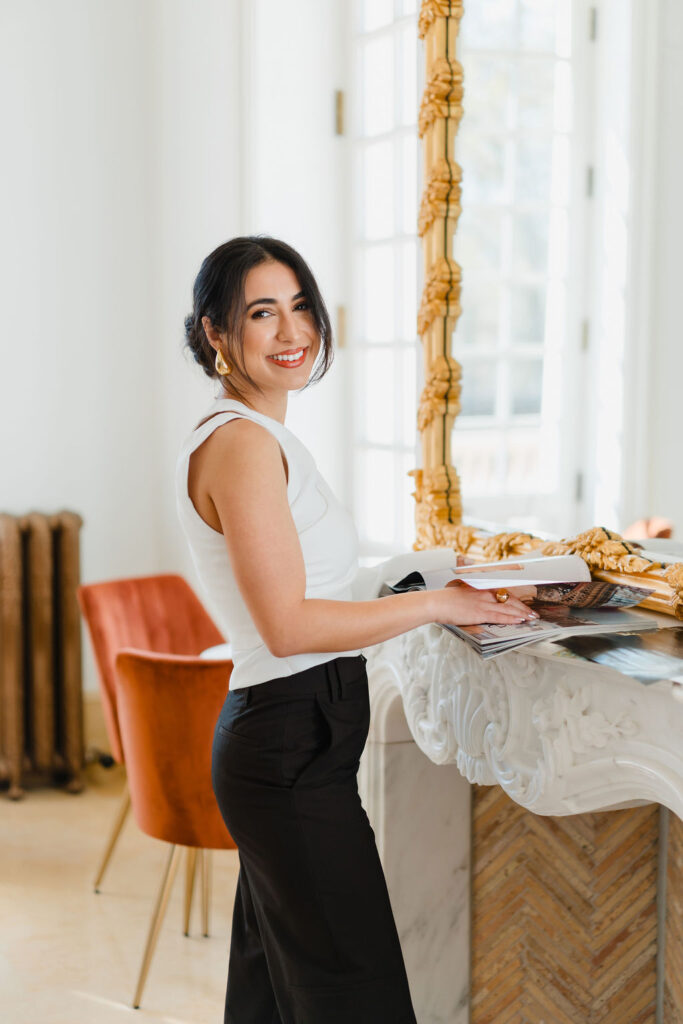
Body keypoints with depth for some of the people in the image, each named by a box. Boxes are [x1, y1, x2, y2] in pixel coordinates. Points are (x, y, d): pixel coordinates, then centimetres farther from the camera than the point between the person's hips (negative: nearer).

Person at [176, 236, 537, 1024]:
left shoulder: (267, 438, 15)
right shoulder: (240, 442, -16)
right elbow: (288, 626, -21)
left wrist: (434, 588, 12)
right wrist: (438, 603, -13)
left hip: (287, 742, 10)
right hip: (292, 750, -10)